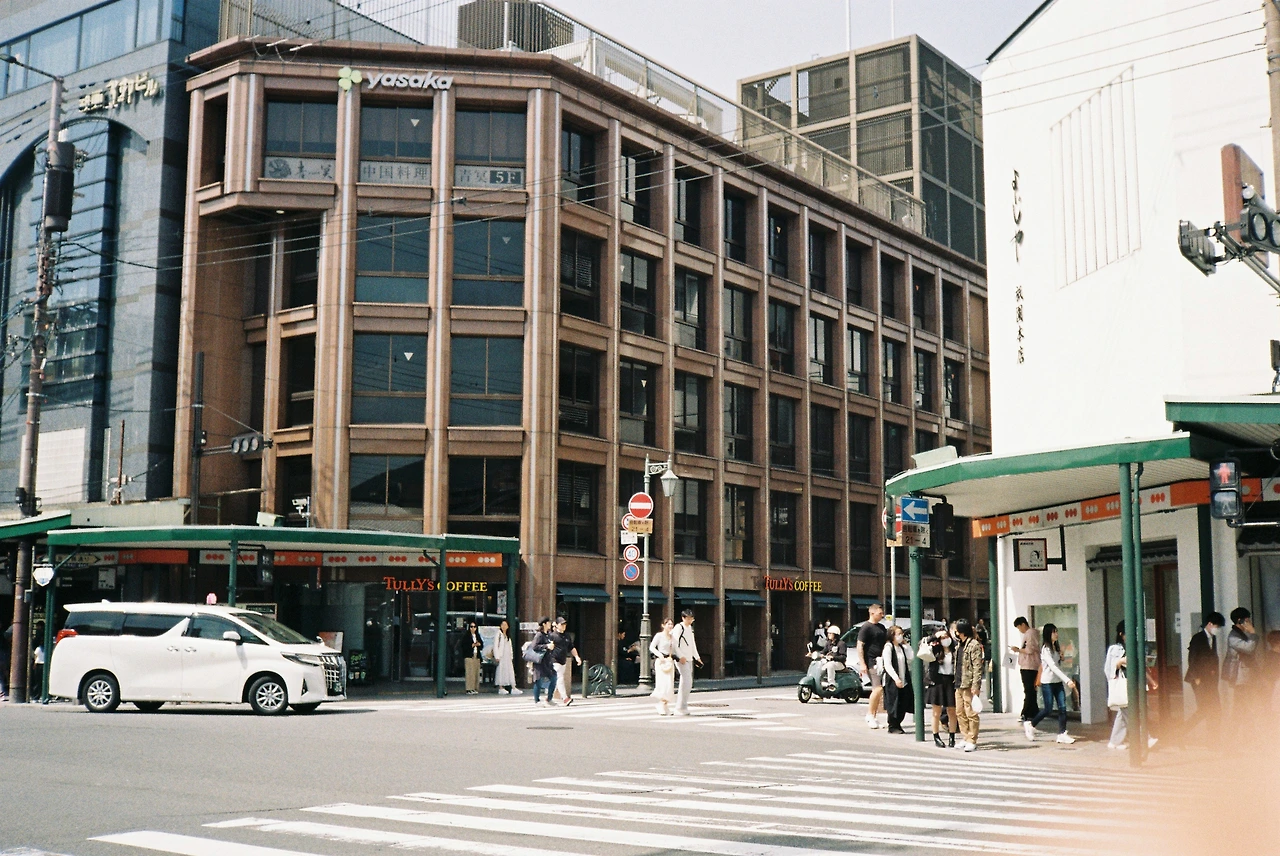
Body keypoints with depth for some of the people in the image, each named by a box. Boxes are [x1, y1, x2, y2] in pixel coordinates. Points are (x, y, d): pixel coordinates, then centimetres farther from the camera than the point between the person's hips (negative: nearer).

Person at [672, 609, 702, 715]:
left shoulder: (690, 628, 17)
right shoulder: (679, 628, -10)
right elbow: (674, 644, -16)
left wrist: (696, 657, 21)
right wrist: (680, 657, -22)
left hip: (689, 659, 9)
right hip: (681, 659, -9)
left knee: (689, 684, 9)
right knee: (686, 682, -15)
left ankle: (681, 706, 17)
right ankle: (681, 707, -10)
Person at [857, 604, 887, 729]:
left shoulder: (881, 627, 18)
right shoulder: (866, 628, -8)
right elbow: (860, 646, -13)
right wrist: (862, 663, -20)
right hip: (871, 662, -8)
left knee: (878, 690, 9)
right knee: (878, 688, -16)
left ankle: (874, 717, 16)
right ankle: (870, 715, -5)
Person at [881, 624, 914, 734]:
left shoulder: (902, 647, 13)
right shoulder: (888, 647, -8)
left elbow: (910, 658, 2)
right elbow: (887, 665, -14)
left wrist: (906, 644, 4)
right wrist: (896, 678, -22)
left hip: (903, 681, 7)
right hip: (893, 681, -7)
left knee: (903, 705, 7)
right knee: (894, 705, -2)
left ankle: (897, 725, 18)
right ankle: (892, 727, 8)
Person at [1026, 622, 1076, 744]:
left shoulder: (1056, 647, 11)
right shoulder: (1046, 649, -15)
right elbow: (1053, 667, -24)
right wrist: (1067, 680, -30)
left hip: (1057, 682, 7)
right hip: (1047, 682, -7)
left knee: (1062, 707, -2)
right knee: (1048, 709, -2)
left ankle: (1062, 734, 0)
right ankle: (1030, 725, 18)